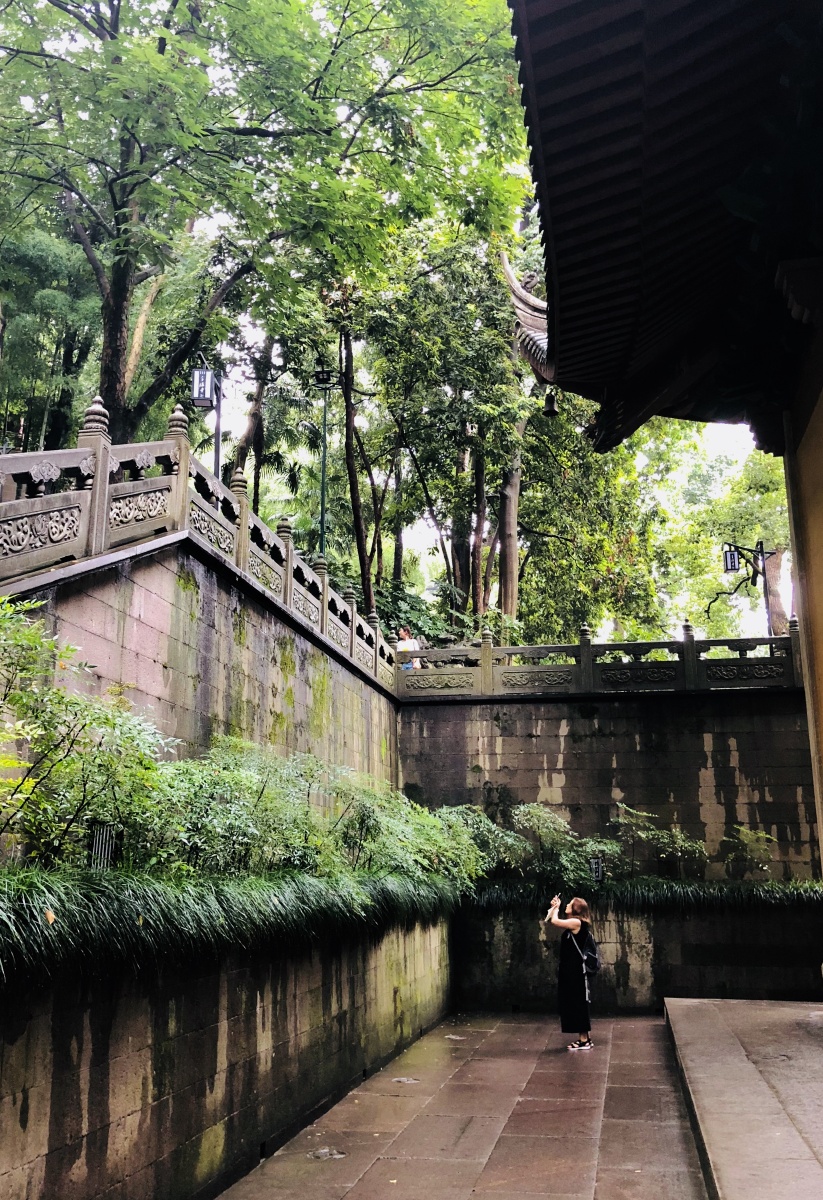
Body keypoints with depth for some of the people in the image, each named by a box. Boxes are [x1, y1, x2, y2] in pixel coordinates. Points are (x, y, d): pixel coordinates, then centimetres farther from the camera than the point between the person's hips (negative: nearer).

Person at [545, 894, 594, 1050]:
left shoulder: (577, 922, -16)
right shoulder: (572, 924, 12)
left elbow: (554, 921, -23)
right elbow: (549, 920, 20)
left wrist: (557, 908, -6)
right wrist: (553, 907, 9)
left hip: (575, 970, -10)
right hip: (568, 969, 10)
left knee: (578, 1004, -3)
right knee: (572, 1004, 13)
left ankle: (584, 1040, 4)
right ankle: (585, 1038, 20)